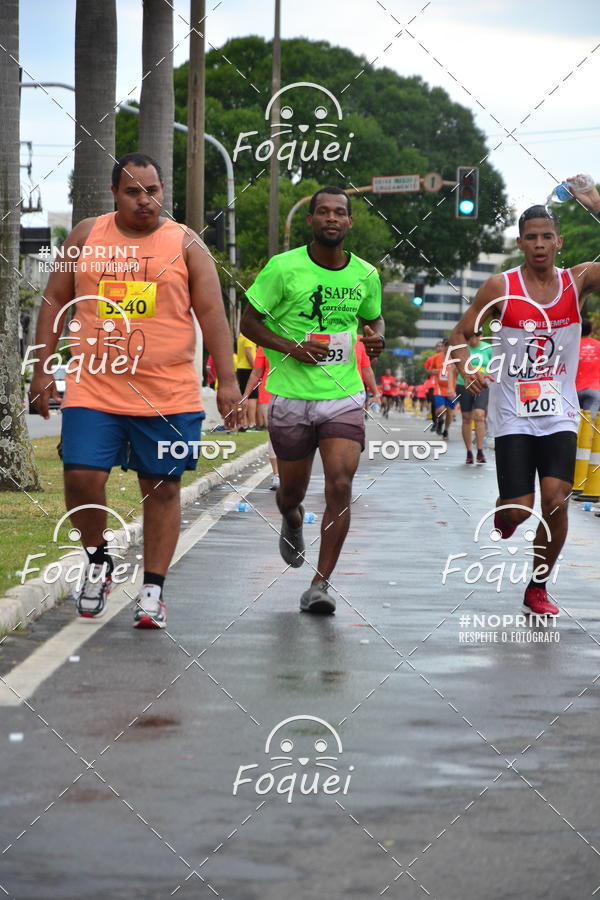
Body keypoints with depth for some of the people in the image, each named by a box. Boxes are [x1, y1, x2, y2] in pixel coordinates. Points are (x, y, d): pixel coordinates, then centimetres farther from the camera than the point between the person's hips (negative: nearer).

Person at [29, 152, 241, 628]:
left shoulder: (186, 244, 3)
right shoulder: (87, 235, 8)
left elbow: (212, 315, 1)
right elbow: (56, 301, 13)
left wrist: (227, 381, -7)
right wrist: (42, 369, 7)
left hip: (168, 393, -1)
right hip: (93, 388, 1)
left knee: (162, 487, 2)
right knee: (82, 477, -10)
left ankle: (153, 589, 12)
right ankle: (98, 560, 16)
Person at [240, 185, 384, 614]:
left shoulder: (365, 275, 3)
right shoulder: (283, 268, -7)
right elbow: (250, 321, 0)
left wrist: (376, 338, -2)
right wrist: (290, 347, -15)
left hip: (344, 397, 1)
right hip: (291, 397, -1)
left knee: (340, 486, -15)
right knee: (292, 491, 13)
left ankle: (321, 584, -8)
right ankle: (292, 521, 52)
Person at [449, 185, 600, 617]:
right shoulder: (501, 287, -4)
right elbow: (461, 334, 1)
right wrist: (468, 370, -19)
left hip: (559, 414, 1)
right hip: (513, 415, -1)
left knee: (556, 500, -12)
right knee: (519, 511, -6)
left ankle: (538, 588, 7)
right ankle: (503, 513, 33)